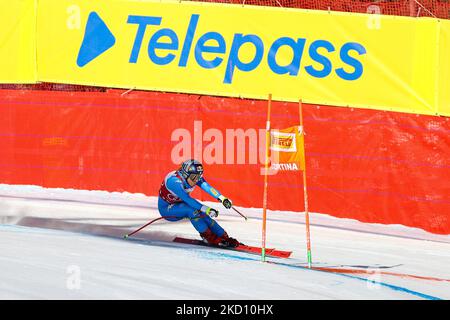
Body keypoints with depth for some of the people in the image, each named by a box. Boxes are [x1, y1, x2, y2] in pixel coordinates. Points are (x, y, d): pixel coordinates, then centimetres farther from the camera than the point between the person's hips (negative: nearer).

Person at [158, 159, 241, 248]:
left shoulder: (194, 177, -14)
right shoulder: (174, 181, -34)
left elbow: (207, 187, -30)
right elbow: (187, 199, -41)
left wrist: (222, 198, -47)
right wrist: (205, 209, -48)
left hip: (179, 205, 6)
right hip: (166, 208, -6)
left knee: (202, 214, -17)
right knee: (192, 209, -30)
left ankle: (223, 237, -12)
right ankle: (208, 237, -20)